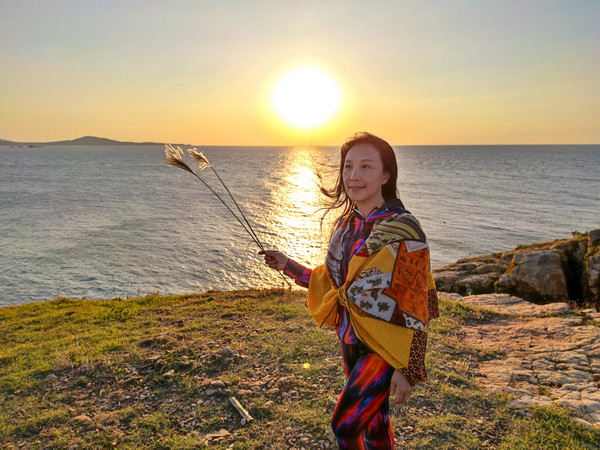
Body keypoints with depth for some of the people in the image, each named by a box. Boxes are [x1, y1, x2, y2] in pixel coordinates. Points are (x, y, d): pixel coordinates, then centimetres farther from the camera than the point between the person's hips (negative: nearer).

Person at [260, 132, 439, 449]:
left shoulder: (403, 231, -20)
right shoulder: (347, 224, 1)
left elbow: (415, 308, -17)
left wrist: (407, 371, -16)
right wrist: (289, 266, 6)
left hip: (384, 349, -6)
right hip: (351, 339, 7)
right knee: (373, 424, 21)